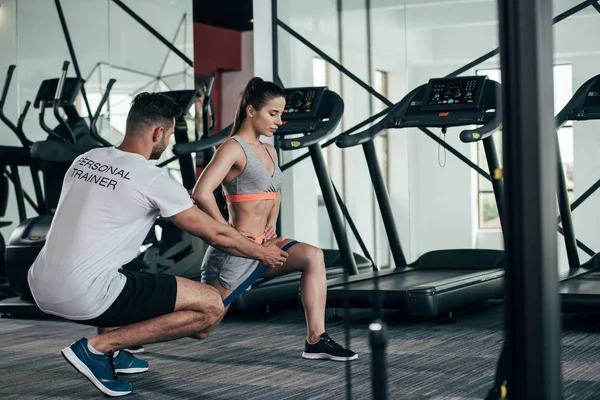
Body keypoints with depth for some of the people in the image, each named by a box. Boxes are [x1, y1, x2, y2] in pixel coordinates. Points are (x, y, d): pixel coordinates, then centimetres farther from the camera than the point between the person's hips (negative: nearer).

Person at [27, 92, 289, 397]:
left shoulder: (86, 159, 14)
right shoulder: (153, 180, -8)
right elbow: (216, 235, 0)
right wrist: (262, 252, 18)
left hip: (40, 287, 9)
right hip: (83, 297, -9)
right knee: (211, 306, -4)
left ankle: (111, 353, 23)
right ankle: (98, 347, -4)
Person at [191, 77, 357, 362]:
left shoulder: (268, 150, 11)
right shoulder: (233, 148, -14)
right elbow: (201, 194, -26)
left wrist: (272, 223, 13)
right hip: (236, 250, -8)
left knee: (313, 257, -13)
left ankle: (316, 341, -11)